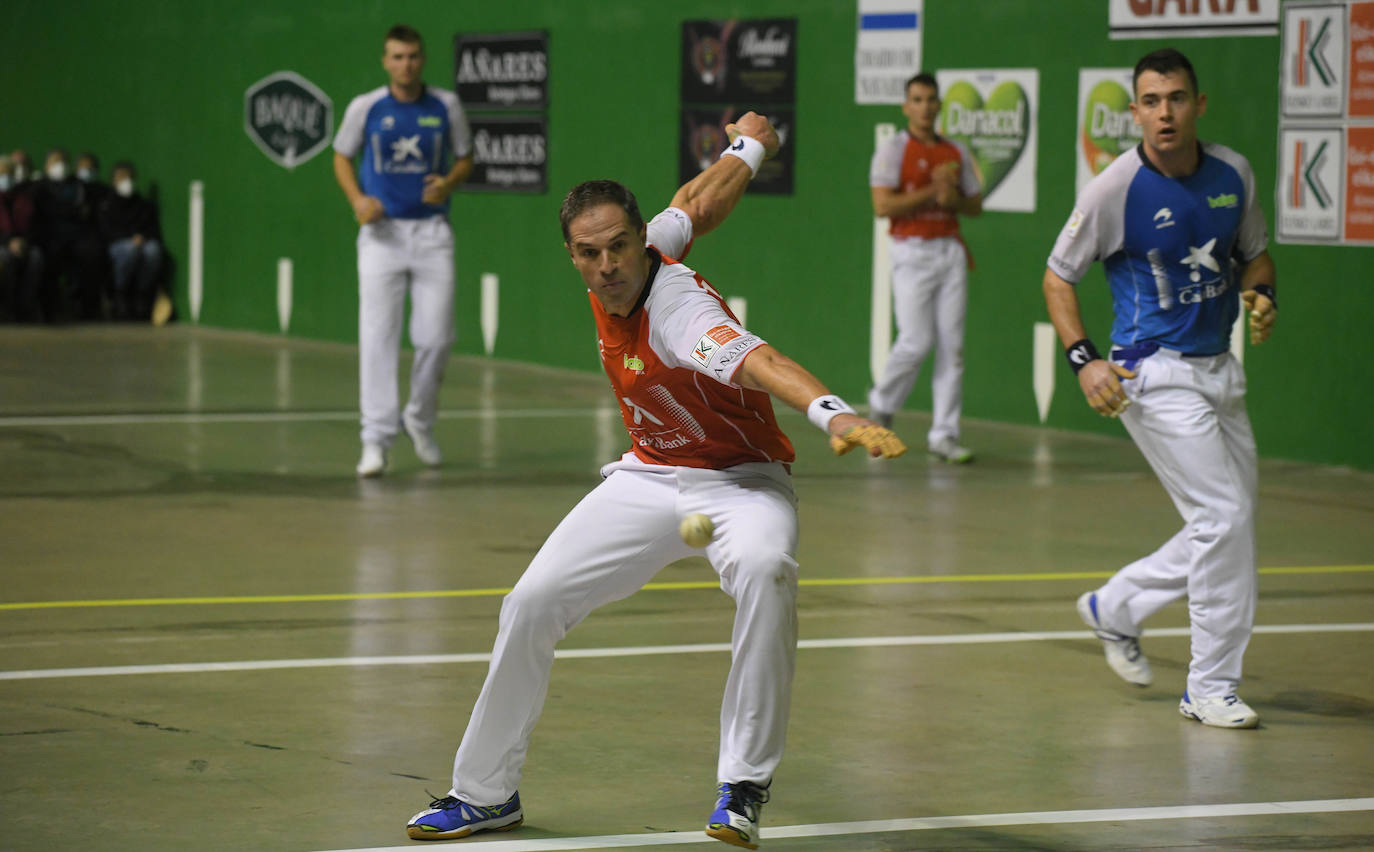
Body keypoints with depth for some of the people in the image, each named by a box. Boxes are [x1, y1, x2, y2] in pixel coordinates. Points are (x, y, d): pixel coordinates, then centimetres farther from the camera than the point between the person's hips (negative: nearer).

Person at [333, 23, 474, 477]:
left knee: (435, 337, 0)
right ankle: (376, 439, -7)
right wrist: (357, 199, -7)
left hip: (432, 231, 1)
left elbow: (465, 158, 12)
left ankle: (421, 422, 25)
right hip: (383, 231, -1)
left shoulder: (446, 106, 1)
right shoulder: (366, 107, -1)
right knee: (377, 337, -9)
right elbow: (342, 157, 11)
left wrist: (448, 183, -10)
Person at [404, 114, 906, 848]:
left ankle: (743, 788, -31)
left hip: (740, 479, -7)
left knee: (764, 570, -39)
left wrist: (833, 412, -72)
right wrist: (748, 146, 27)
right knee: (531, 604, -1)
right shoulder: (619, 272, -10)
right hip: (648, 478, 7)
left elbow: (757, 362, -53)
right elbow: (701, 201, 8)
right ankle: (485, 793, 17)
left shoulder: (679, 311, -31)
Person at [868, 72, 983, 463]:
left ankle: (945, 434, 3)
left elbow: (976, 204, 17)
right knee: (916, 341, -11)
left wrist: (953, 199, -4)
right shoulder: (892, 151, -1)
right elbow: (883, 206, -11)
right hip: (912, 252, -4)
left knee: (952, 345, -1)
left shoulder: (957, 153, 13)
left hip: (951, 251, 4)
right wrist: (933, 191, -13)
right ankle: (881, 403, 17)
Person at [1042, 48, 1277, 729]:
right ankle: (1212, 687, -2)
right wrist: (1083, 360, -13)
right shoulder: (1116, 188, -12)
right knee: (1225, 518, -13)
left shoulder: (1233, 174, 2)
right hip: (1154, 374, -7)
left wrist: (1261, 295, -4)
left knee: (1228, 524, 11)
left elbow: (1254, 252, 18)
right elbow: (1058, 275, -1)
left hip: (1220, 369, 7)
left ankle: (1115, 608, 32)